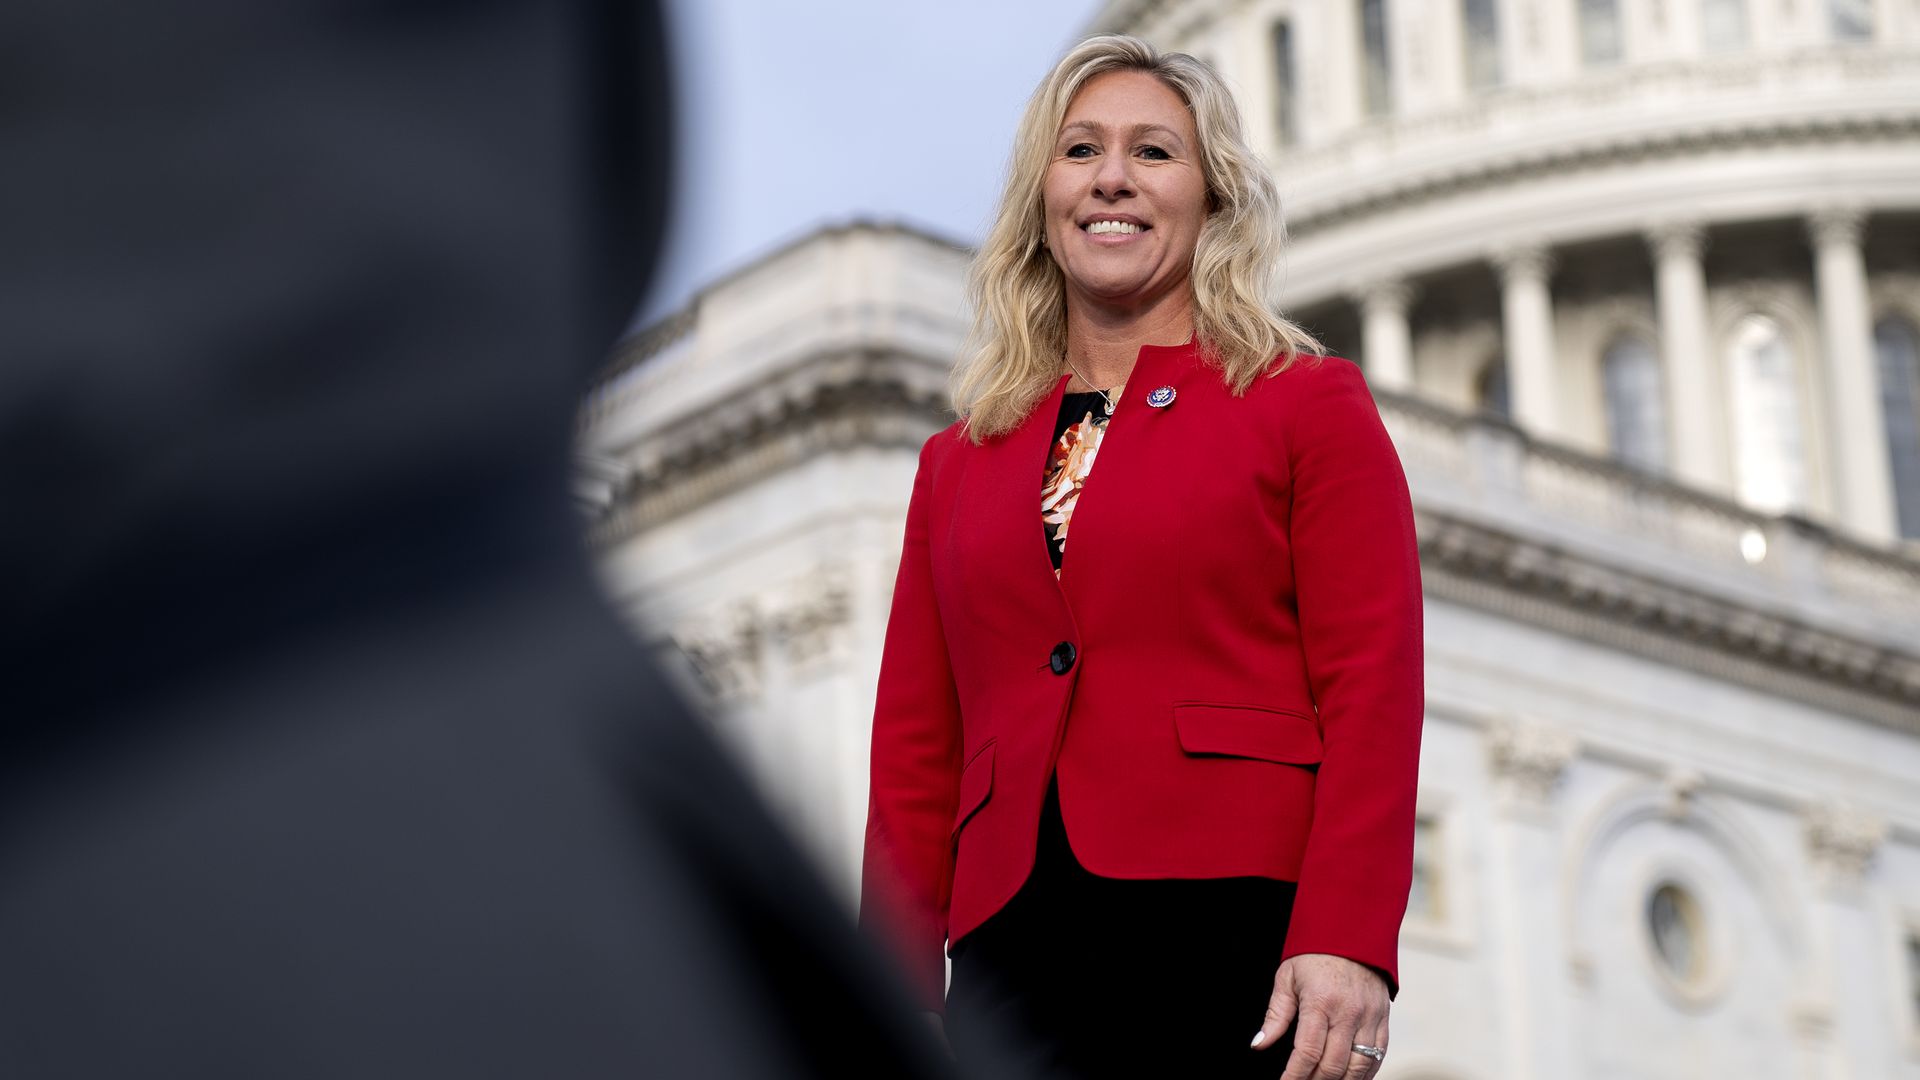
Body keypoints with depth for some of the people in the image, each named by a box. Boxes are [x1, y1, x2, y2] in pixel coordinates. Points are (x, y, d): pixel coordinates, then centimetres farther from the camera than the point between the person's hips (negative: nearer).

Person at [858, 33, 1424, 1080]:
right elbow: (915, 755, 16)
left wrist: (1346, 943, -14)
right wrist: (895, 996, 6)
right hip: (1011, 948, 3)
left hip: (1236, 932, -3)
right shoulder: (958, 462, 20)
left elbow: (1373, 696, -1)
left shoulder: (1308, 404, 10)